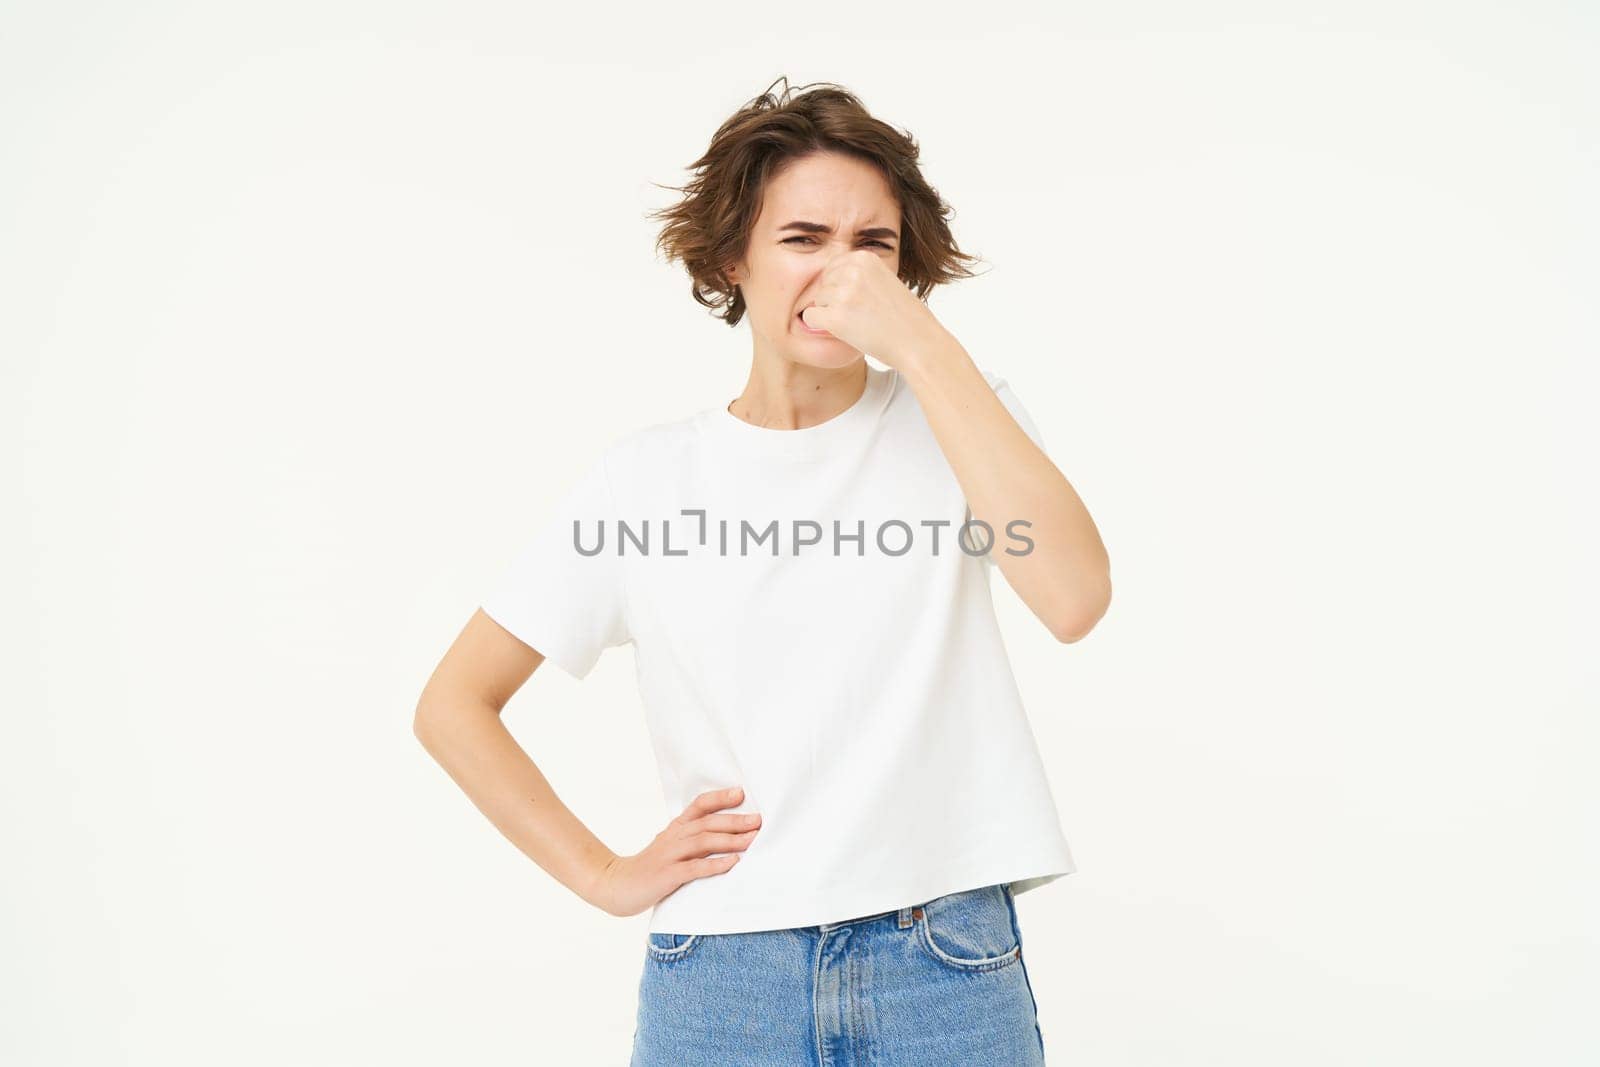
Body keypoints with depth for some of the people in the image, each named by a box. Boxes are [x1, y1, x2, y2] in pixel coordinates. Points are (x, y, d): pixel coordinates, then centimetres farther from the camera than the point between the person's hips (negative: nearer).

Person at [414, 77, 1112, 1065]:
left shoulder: (957, 416, -1)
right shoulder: (645, 481, -1)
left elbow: (1075, 597, -21)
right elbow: (453, 704, 6)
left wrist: (922, 344, -21)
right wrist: (607, 875, -1)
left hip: (953, 974, 0)